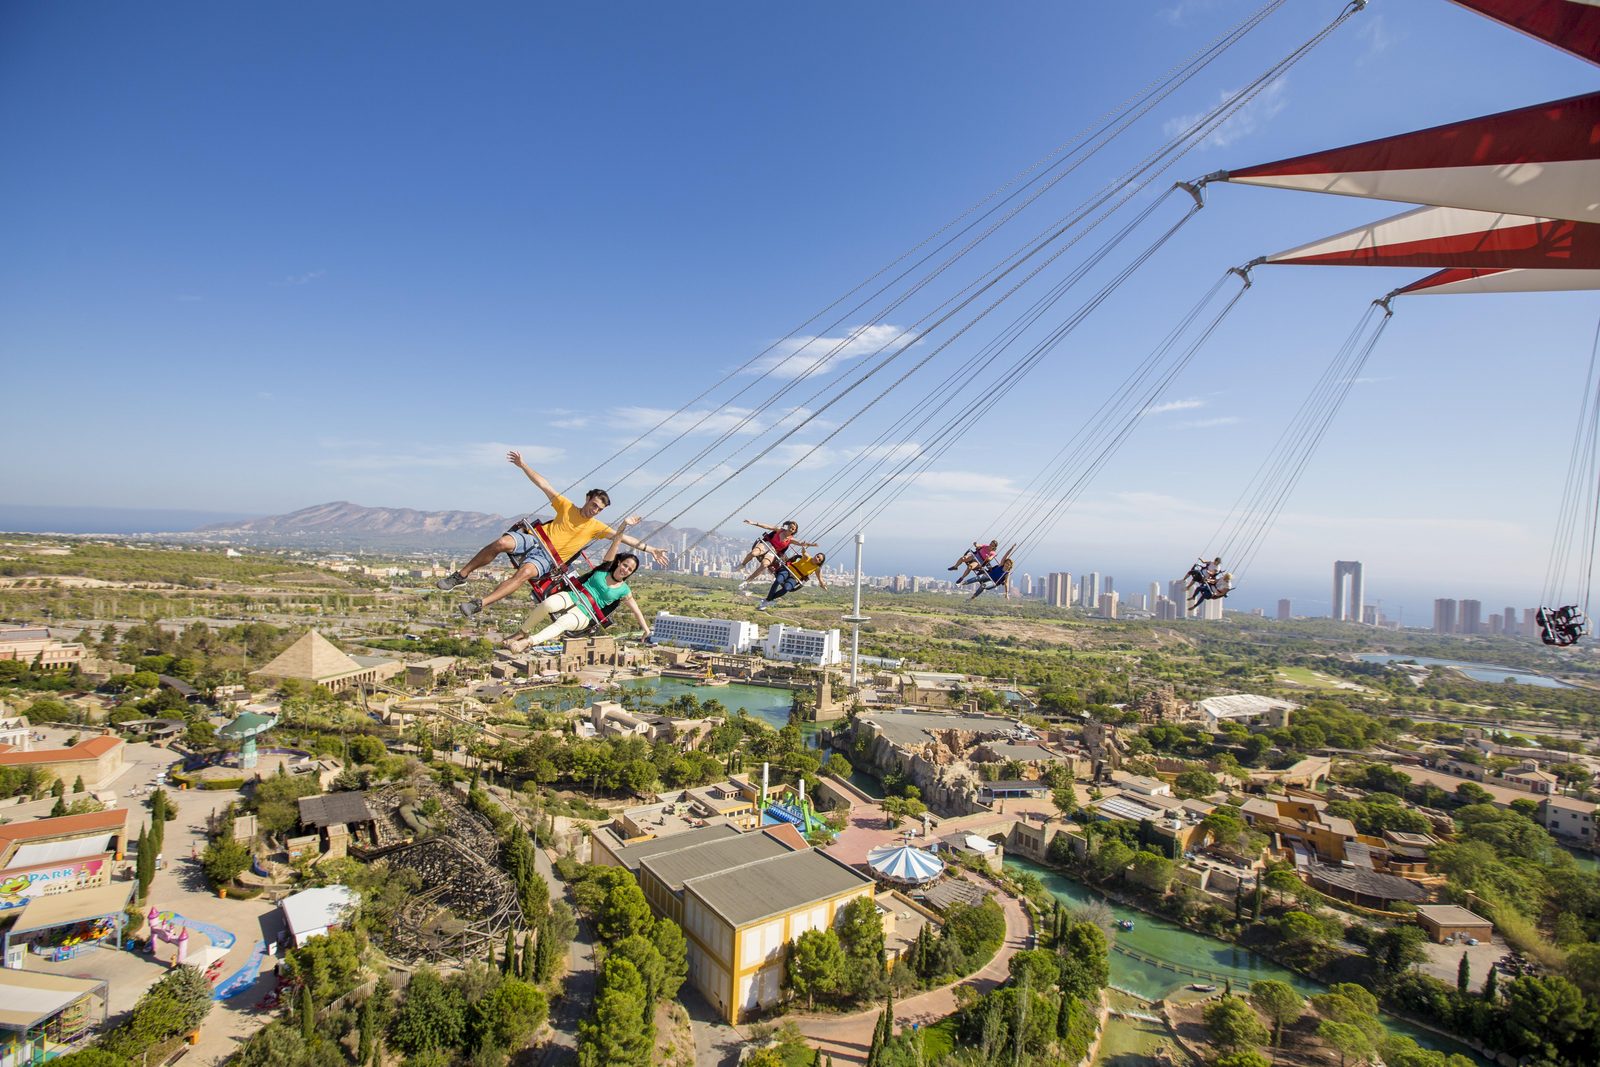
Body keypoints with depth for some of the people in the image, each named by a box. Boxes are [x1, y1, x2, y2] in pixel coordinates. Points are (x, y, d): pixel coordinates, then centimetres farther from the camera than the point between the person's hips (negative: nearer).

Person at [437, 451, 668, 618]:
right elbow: (545, 485, 7)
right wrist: (523, 465, 2)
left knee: (525, 572, -35)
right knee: (502, 543, -29)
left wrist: (649, 549, -5)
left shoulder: (596, 527, 6)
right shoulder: (567, 506, 7)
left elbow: (623, 537, 1)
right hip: (535, 538, 2)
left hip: (547, 558, -1)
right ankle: (461, 575, -12)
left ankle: (479, 604, -37)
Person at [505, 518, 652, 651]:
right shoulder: (605, 568, 7)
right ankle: (523, 632, -13)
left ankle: (527, 642, -48)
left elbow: (636, 611, 14)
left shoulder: (624, 591, 7)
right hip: (572, 597, 1)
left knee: (564, 622, -35)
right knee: (548, 604, -32)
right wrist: (623, 526, -13)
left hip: (584, 615, -1)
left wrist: (647, 631, 9)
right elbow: (616, 542, -3)